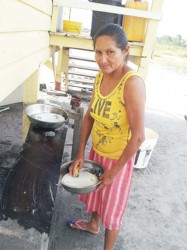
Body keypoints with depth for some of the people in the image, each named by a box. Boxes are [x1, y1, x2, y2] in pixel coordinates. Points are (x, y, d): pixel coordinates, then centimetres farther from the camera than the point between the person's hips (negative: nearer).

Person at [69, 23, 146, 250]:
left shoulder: (132, 83, -29)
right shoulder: (100, 77, -6)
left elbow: (138, 136, -27)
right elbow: (90, 115, 1)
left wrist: (114, 170, -17)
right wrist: (80, 153, -1)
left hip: (118, 157, -7)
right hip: (97, 150, 7)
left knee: (112, 206, 15)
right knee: (94, 191, 29)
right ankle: (93, 224, 60)